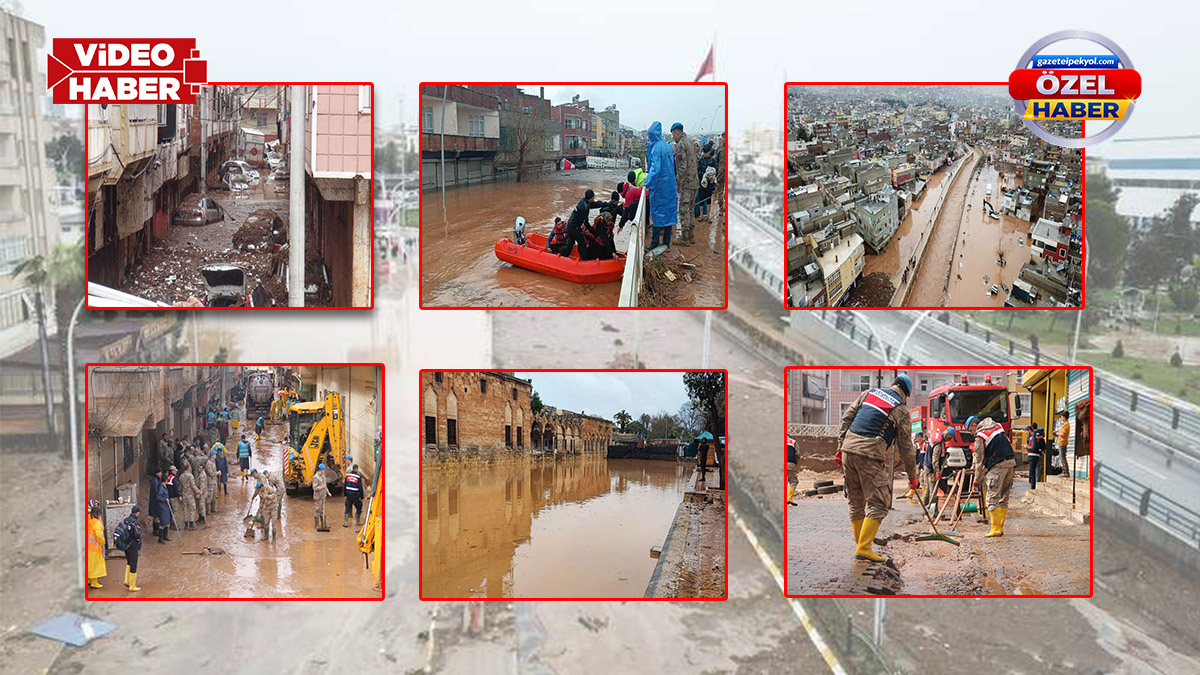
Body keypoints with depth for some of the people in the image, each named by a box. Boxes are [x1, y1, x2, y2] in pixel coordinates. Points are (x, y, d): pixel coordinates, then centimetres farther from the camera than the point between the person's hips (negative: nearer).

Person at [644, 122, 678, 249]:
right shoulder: (666, 146, 9)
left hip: (659, 186, -7)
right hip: (669, 185, 7)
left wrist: (648, 183, -20)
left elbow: (655, 168, -22)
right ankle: (667, 242, 15)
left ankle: (655, 243, 0)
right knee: (668, 211, 10)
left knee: (657, 213, -3)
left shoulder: (656, 148, -15)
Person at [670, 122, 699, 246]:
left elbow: (682, 166, -20)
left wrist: (679, 184, -18)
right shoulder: (690, 142, 15)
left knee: (684, 210, -5)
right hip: (694, 182, 9)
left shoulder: (680, 145, -14)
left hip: (686, 183, -9)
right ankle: (691, 236, 20)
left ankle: (685, 238, -3)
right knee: (691, 209, 14)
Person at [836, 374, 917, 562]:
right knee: (878, 503, 0)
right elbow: (905, 447, 5)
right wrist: (912, 475, 14)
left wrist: (841, 447, 15)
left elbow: (847, 418, 13)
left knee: (856, 501, 15)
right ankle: (864, 548, -8)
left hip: (849, 448, 6)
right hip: (871, 455, -6)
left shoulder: (870, 392, 16)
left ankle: (860, 545, 19)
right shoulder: (901, 410, 3)